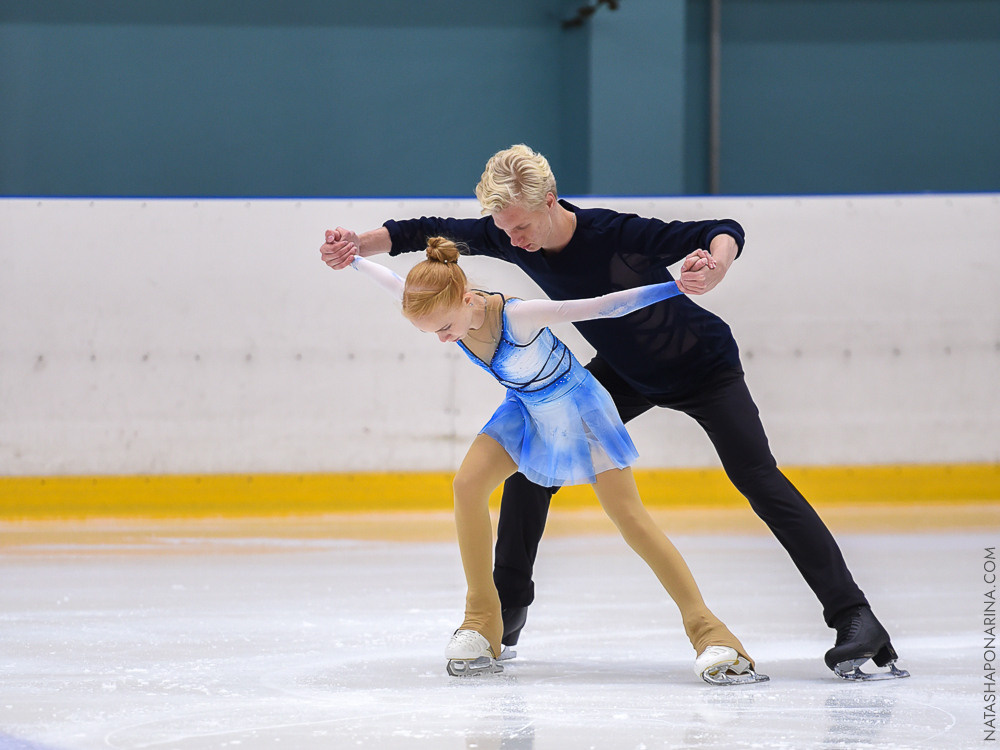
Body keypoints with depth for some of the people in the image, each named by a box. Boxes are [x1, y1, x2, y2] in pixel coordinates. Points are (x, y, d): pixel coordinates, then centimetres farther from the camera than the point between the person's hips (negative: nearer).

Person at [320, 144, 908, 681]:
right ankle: (508, 604, 15)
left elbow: (724, 233, -36)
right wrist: (362, 244, -26)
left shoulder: (616, 234, -34)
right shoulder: (510, 239, -17)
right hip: (623, 372, 6)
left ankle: (854, 617, -23)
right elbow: (429, 233, -10)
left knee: (759, 479, -19)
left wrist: (715, 266, -59)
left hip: (702, 366, -6)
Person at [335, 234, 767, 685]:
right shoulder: (440, 307, -19)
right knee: (468, 484, -12)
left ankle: (705, 629, -10)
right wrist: (354, 259, 16)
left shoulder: (518, 316, -37)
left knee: (629, 515, -11)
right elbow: (395, 284, 3)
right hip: (525, 410, 6)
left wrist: (677, 288, -40)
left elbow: (601, 307, -36)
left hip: (578, 406, -6)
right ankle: (482, 622, 0)